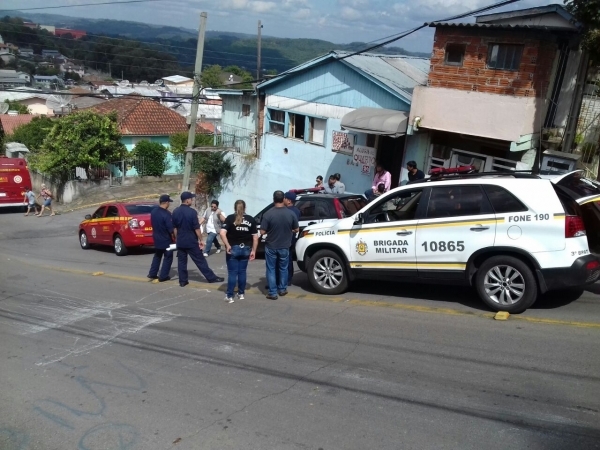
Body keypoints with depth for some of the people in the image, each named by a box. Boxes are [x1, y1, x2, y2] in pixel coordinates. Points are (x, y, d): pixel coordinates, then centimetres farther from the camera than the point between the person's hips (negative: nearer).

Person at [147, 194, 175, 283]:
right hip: (166, 239, -7)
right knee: (168, 257, 7)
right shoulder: (166, 214, -23)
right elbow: (170, 229, -21)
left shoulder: (153, 212, -1)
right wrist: (174, 238, -7)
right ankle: (163, 276, 8)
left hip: (156, 238, 7)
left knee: (157, 256, 22)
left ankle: (152, 274, 23)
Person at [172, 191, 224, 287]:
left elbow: (174, 228, 9)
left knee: (181, 261, 10)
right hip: (191, 241, -5)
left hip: (180, 241, 5)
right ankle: (211, 278, 7)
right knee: (200, 260, 0)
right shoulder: (192, 212, -16)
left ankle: (182, 281, 11)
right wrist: (200, 240, -6)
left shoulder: (175, 211, 3)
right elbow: (196, 228, -14)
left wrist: (177, 239, 18)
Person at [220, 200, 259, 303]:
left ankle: (229, 296, 3)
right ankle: (241, 294, 22)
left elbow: (222, 233, -18)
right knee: (242, 272, 14)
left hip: (233, 249, -2)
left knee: (232, 272, 3)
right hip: (245, 249, 2)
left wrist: (227, 245, -13)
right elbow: (255, 237, 0)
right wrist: (253, 251, 4)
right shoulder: (251, 219, 2)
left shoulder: (230, 218, -5)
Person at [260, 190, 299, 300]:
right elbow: (296, 230, 2)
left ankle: (273, 293, 8)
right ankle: (282, 289, 29)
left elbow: (262, 232, -13)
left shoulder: (268, 214, -17)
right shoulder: (291, 214, -9)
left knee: (271, 269, 8)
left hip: (271, 247, -2)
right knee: (283, 268, 19)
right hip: (284, 247, 2)